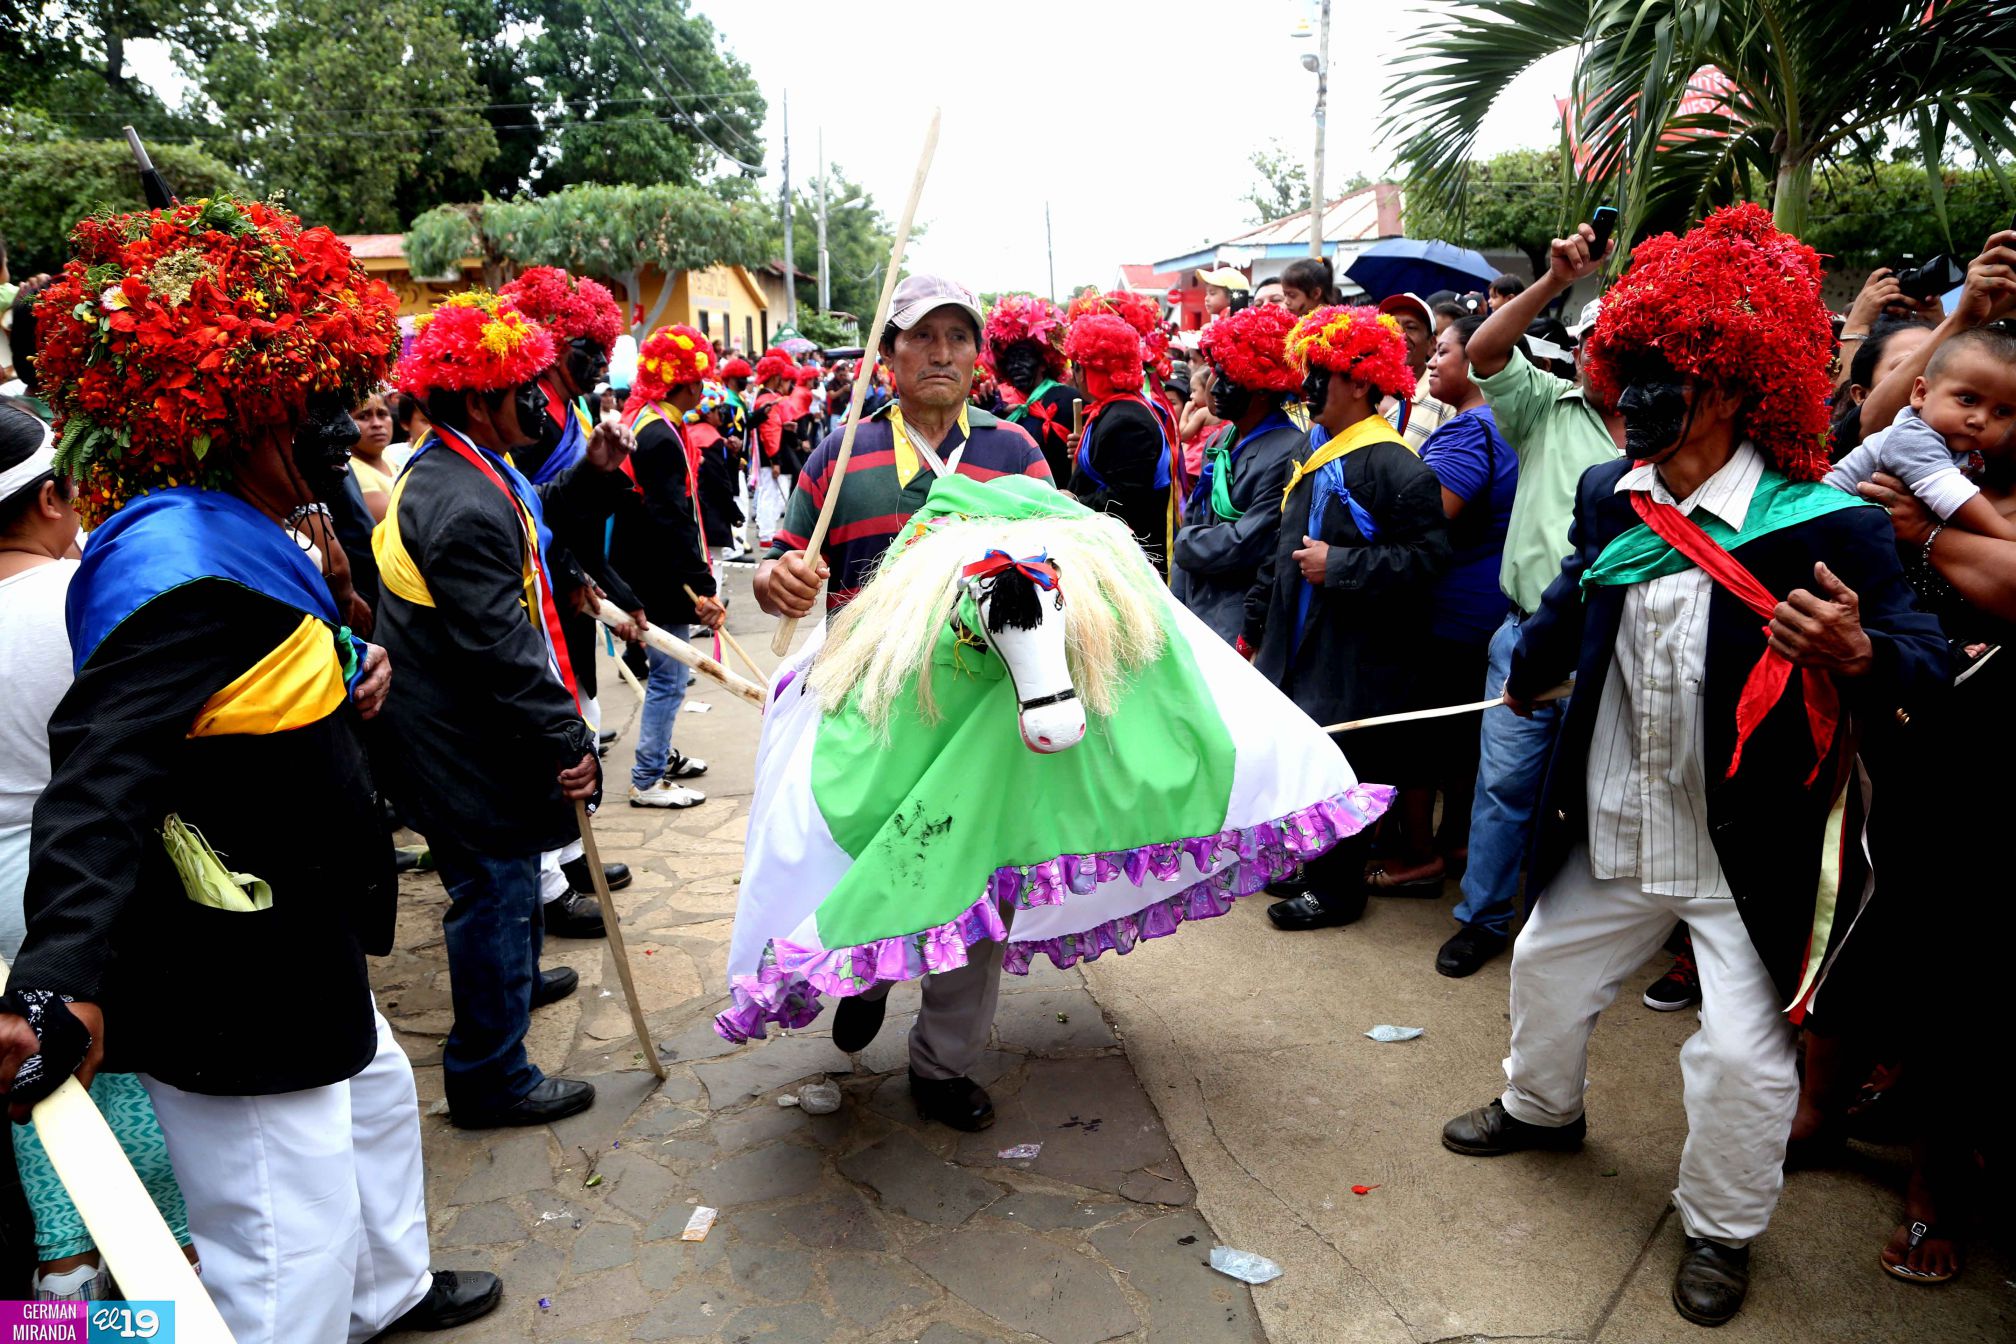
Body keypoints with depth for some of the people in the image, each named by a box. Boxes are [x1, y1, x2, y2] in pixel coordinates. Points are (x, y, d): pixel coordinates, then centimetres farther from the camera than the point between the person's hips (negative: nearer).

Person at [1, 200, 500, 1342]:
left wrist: (338, 695, 8)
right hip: (231, 987, -11)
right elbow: (100, 778, -38)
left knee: (375, 1092, 32)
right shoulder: (186, 564, -26)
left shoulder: (233, 540, 7)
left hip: (295, 950, 11)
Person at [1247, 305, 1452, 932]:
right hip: (1301, 645, 9)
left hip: (1355, 658, -9)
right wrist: (1255, 626, 23)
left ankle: (1336, 888, 17)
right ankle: (1308, 861, 33)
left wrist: (1339, 566, -22)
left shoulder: (1391, 464, -17)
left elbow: (1427, 556, -24)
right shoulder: (1316, 455, 13)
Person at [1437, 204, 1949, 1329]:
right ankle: (1542, 1107, 53)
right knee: (1549, 965, 22)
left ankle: (1723, 1228, 29)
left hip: (1751, 844, -5)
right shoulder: (1611, 498, -3)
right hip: (1614, 820, 6)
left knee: (1742, 1048, 0)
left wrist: (1859, 654, -41)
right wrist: (1530, 672, 29)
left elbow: (1929, 662, -20)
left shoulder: (1822, 524, -20)